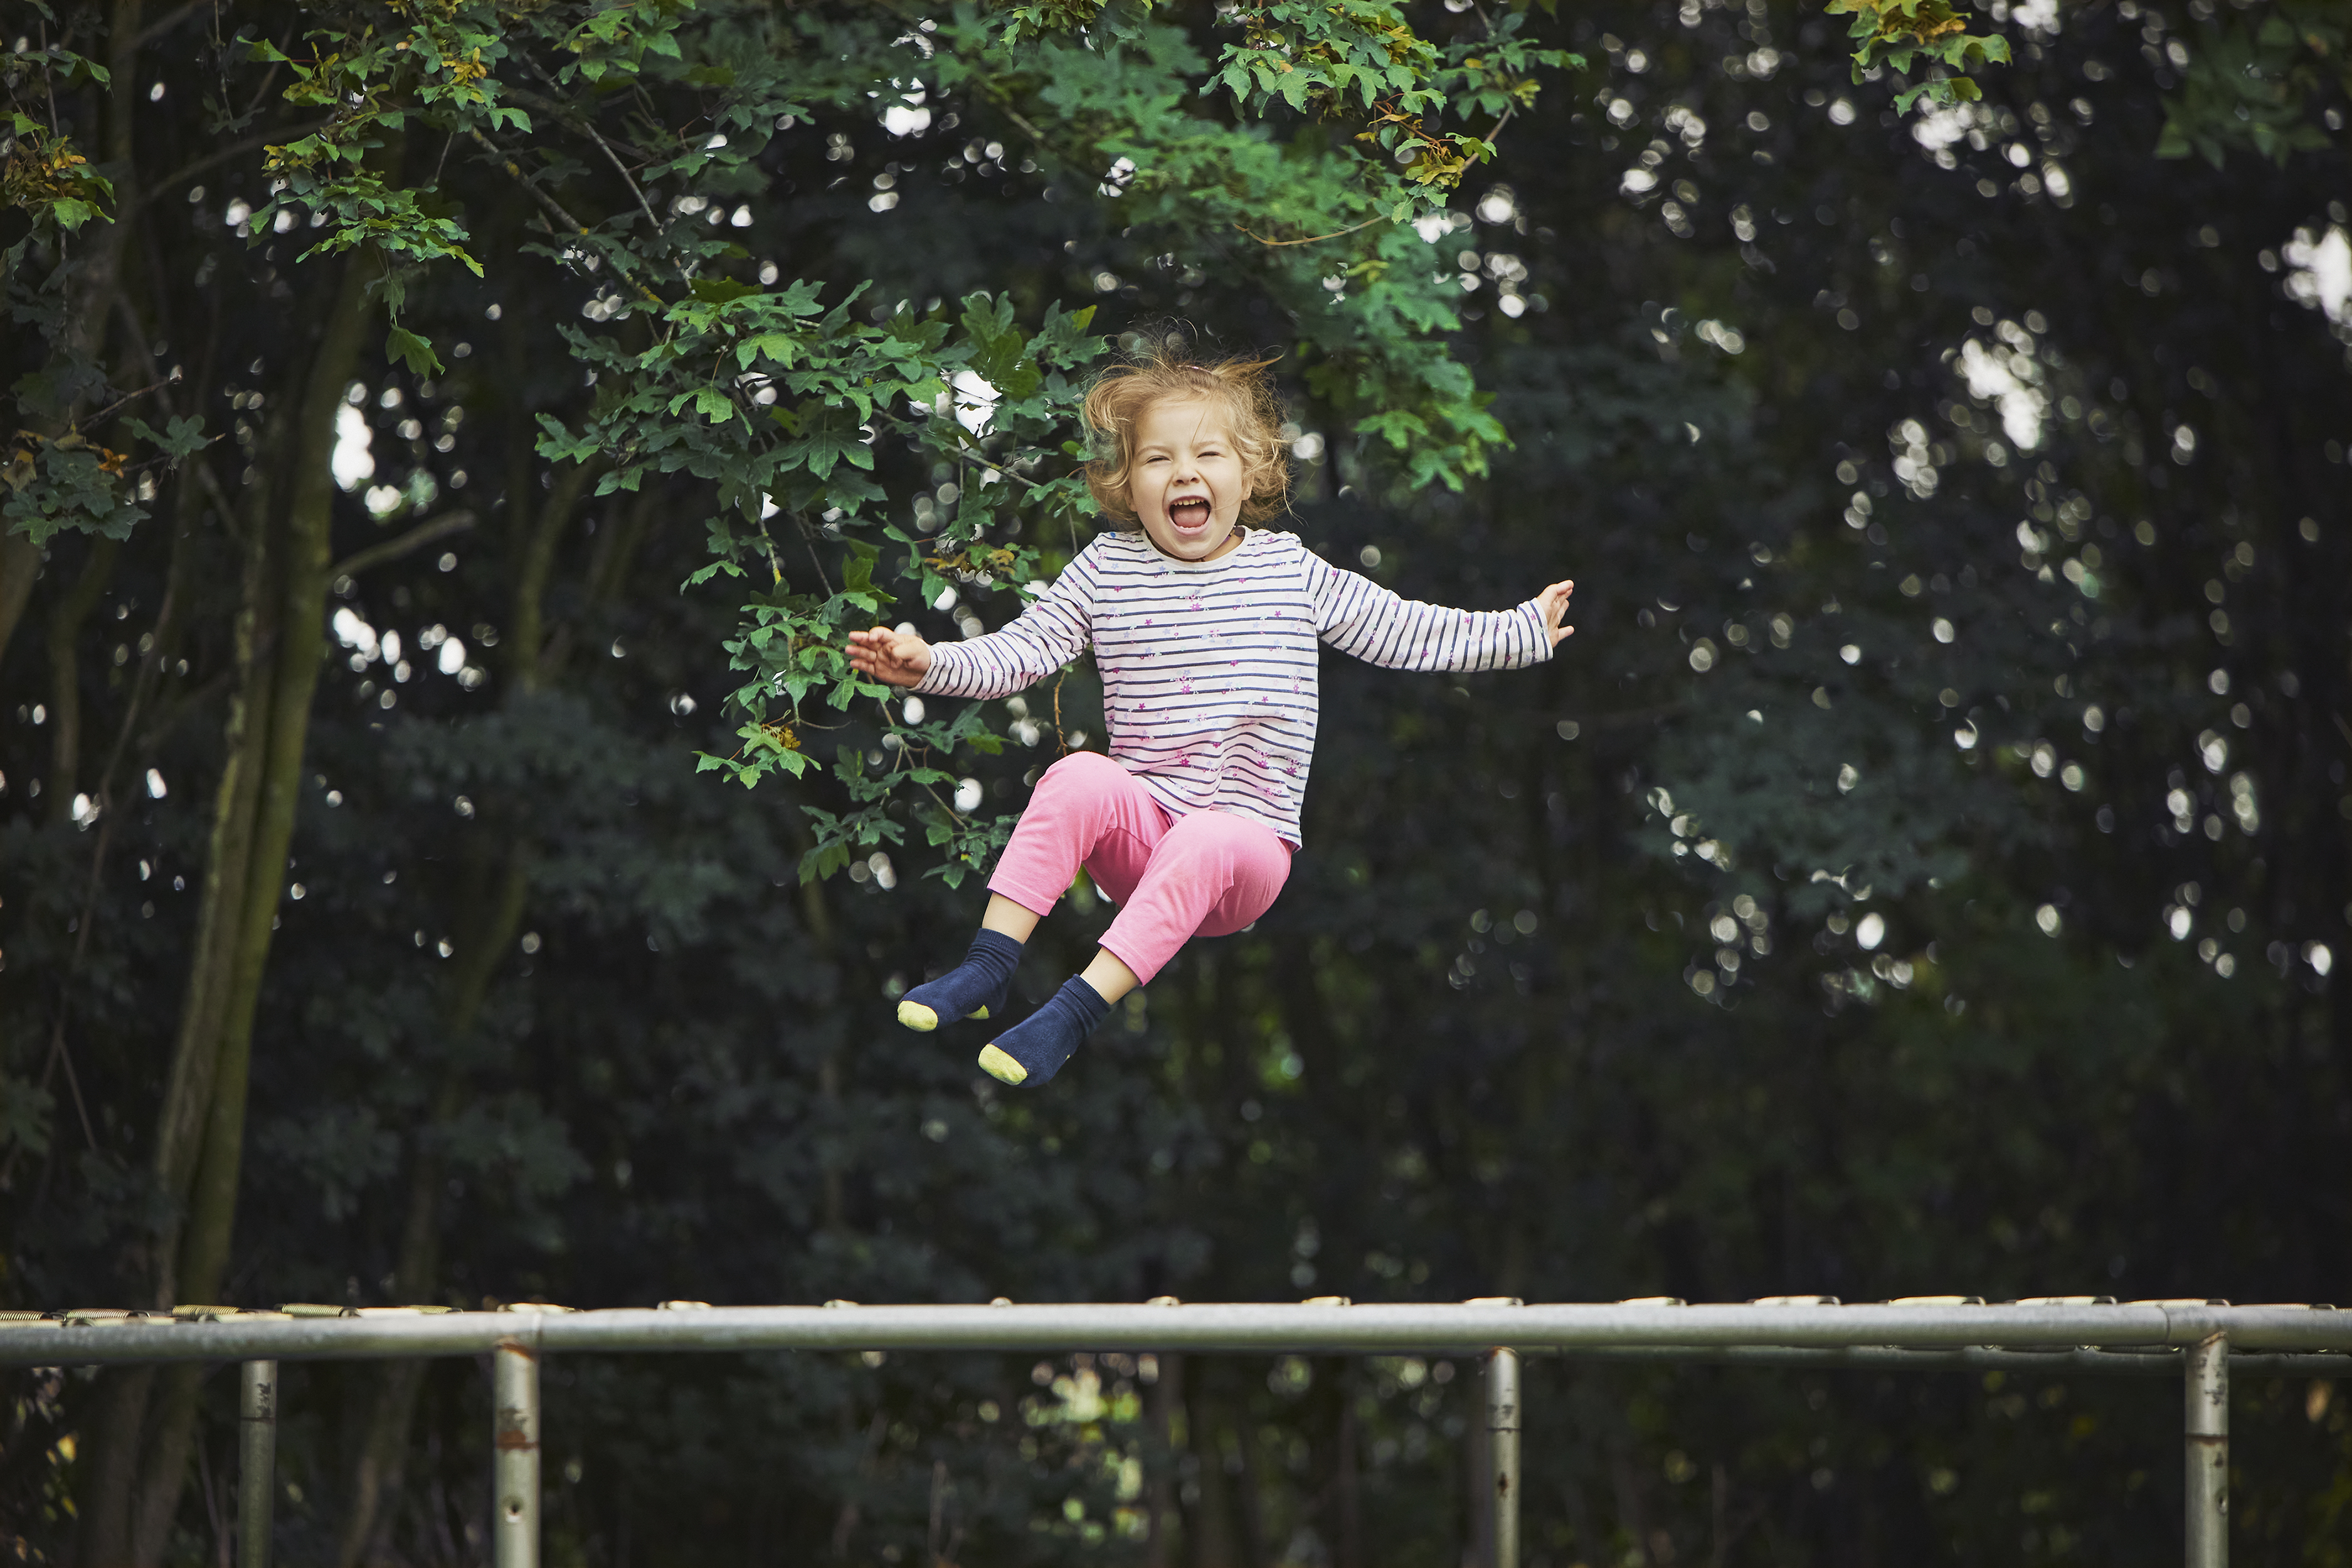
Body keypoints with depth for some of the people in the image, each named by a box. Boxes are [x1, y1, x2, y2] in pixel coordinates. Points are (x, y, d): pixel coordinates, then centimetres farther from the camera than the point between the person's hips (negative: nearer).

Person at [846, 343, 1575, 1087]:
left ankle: (1076, 1010, -43)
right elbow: (1019, 651, 4)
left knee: (1208, 845, -36)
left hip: (1247, 838, -1)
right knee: (1079, 776, -30)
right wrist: (929, 662, -13)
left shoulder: (1291, 570, 8)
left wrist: (1526, 630, 15)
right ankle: (986, 970, -31)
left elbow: (1407, 632, 15)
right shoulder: (1105, 570, 7)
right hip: (1138, 826, 1)